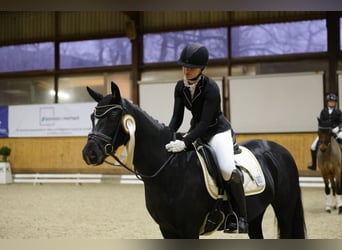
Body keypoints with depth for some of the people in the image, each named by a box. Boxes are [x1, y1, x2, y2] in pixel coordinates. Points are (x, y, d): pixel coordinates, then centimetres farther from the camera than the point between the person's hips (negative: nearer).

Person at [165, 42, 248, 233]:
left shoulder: (211, 88, -23)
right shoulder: (180, 87, -4)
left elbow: (205, 122, -28)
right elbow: (177, 117, -2)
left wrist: (185, 143, -37)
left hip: (218, 130, -7)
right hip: (197, 130, 8)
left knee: (227, 169, -31)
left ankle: (242, 218, -18)